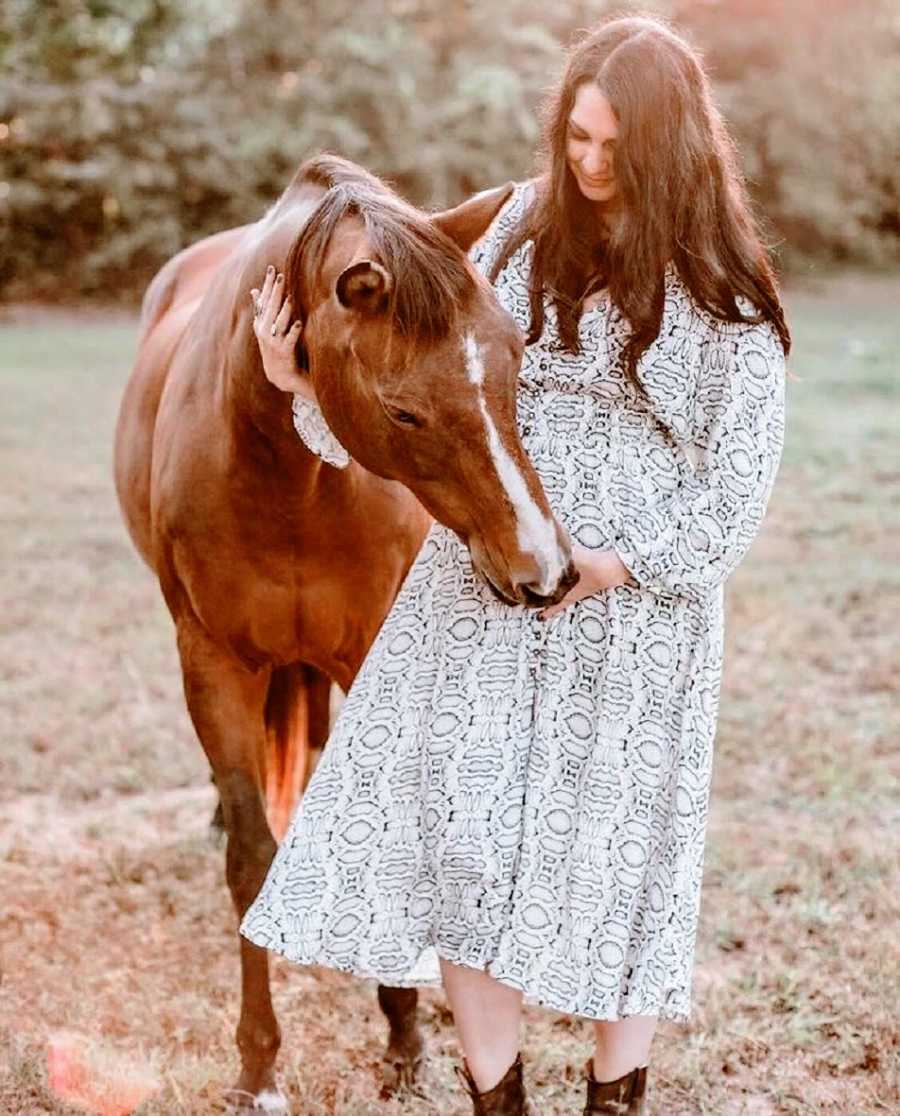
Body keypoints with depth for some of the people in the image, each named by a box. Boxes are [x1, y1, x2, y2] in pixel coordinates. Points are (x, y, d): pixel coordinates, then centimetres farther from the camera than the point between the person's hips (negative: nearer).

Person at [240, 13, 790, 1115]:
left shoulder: (721, 290, -8)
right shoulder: (529, 228, 3)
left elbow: (738, 482, -7)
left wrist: (621, 563, -17)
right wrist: (312, 386, -7)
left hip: (637, 609, -3)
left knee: (615, 847, 6)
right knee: (456, 824, 3)